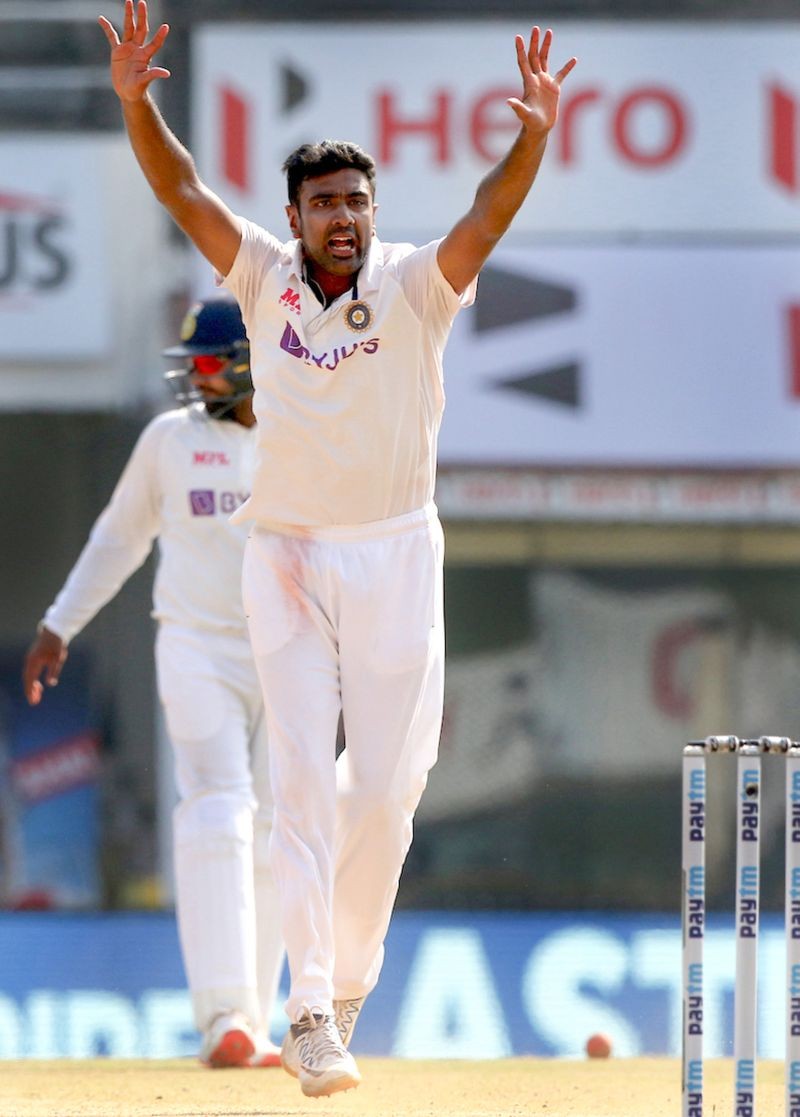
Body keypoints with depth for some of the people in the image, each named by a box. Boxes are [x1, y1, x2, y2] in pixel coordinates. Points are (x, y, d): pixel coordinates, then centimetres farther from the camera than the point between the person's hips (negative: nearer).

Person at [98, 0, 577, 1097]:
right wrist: (136, 102, -24)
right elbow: (182, 190, -8)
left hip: (395, 555, 0)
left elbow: (491, 213, -20)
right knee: (303, 779, -8)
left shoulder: (415, 285, -5)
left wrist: (534, 136, -38)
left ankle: (349, 985, 21)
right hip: (286, 555, 0)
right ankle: (311, 1008, -12)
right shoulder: (266, 277, 0)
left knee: (384, 786, 0)